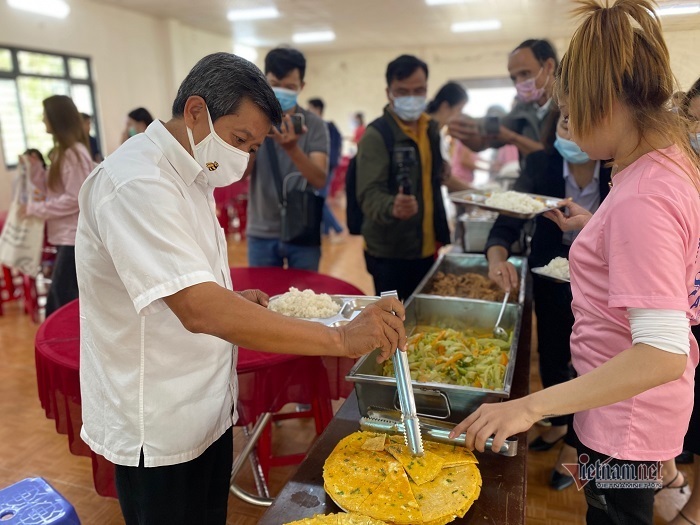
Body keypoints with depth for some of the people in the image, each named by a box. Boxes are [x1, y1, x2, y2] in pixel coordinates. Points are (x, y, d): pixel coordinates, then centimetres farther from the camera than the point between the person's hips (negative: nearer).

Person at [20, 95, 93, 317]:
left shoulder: (75, 153, -15)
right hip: (65, 236, 10)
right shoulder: (60, 152, 14)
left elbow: (75, 199, -19)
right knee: (56, 302, 15)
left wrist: (36, 208, -14)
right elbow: (52, 190, 17)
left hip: (75, 237, -10)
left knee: (64, 300, -5)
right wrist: (36, 167, 6)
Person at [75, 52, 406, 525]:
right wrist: (341, 339, -36)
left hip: (206, 408, 9)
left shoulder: (188, 175, 7)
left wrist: (235, 301, -1)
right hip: (158, 428, -8)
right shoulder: (137, 183, -25)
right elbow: (199, 310, -37)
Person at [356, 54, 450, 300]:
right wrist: (392, 207, -45)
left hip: (426, 248, 7)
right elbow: (369, 194, -25)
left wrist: (441, 233, 13)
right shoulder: (376, 135, -15)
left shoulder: (431, 128, 8)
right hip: (390, 252, -7)